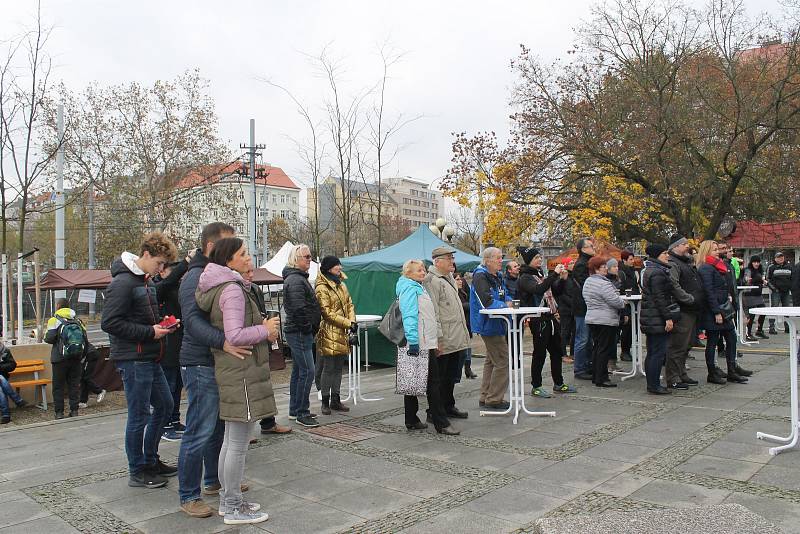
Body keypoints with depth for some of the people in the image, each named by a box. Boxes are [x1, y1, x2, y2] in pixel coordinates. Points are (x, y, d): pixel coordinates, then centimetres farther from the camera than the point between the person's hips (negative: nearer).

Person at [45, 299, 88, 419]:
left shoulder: (54, 320, -3)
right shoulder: (77, 320, 10)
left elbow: (49, 338, -13)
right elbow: (86, 340, 6)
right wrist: (82, 356, 14)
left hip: (60, 358, -4)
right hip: (76, 359, 4)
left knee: (58, 386, 5)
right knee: (74, 384, 9)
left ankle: (59, 412, 5)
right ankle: (74, 410, 9)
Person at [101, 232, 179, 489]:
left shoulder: (146, 281, 14)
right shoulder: (123, 283, -15)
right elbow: (109, 323, -20)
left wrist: (160, 324, 6)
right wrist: (150, 332, -20)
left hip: (149, 358, 10)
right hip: (133, 359, -10)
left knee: (164, 405, 17)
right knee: (139, 415, 0)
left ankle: (150, 460, 31)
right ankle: (137, 472, 15)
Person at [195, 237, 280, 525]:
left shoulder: (223, 287, 14)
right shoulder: (232, 290, -18)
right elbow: (235, 336, -25)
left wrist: (262, 324, 5)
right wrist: (266, 330, -11)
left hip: (231, 371, 11)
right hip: (242, 373, -11)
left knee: (231, 440, 18)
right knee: (238, 444, 0)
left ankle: (227, 499, 30)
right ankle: (234, 508, 11)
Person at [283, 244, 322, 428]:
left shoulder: (299, 278, 19)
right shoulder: (295, 280, -16)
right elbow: (299, 309, -23)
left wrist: (312, 328, 17)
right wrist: (309, 327, -14)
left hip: (298, 332, 11)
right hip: (300, 332, -11)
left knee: (298, 371, 15)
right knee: (307, 372, -8)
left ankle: (295, 410, 24)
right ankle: (301, 414, -2)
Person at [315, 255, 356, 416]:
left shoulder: (341, 284, 14)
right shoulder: (321, 288, -12)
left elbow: (349, 304, 16)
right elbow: (327, 313, -16)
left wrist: (353, 321, -2)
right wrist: (348, 323, -17)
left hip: (342, 333, 8)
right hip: (330, 333, -8)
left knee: (339, 367, 13)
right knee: (329, 368, -2)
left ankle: (336, 400, 22)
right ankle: (325, 401, 8)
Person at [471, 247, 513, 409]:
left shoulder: (497, 276, 12)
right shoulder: (480, 277, -18)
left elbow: (505, 294, 21)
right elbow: (486, 301, -27)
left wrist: (508, 301, -1)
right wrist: (505, 305, -15)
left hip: (496, 324, 10)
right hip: (488, 324, -10)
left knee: (491, 360, 17)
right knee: (502, 361, -7)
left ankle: (485, 397, 28)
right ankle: (494, 399, 2)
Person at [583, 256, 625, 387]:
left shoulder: (587, 282, 11)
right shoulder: (604, 284, -19)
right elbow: (615, 301, -21)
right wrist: (623, 303, 2)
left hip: (591, 319, 9)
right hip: (606, 320, -9)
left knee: (596, 347, 15)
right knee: (605, 349, -3)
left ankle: (595, 376, 20)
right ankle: (601, 379, -1)